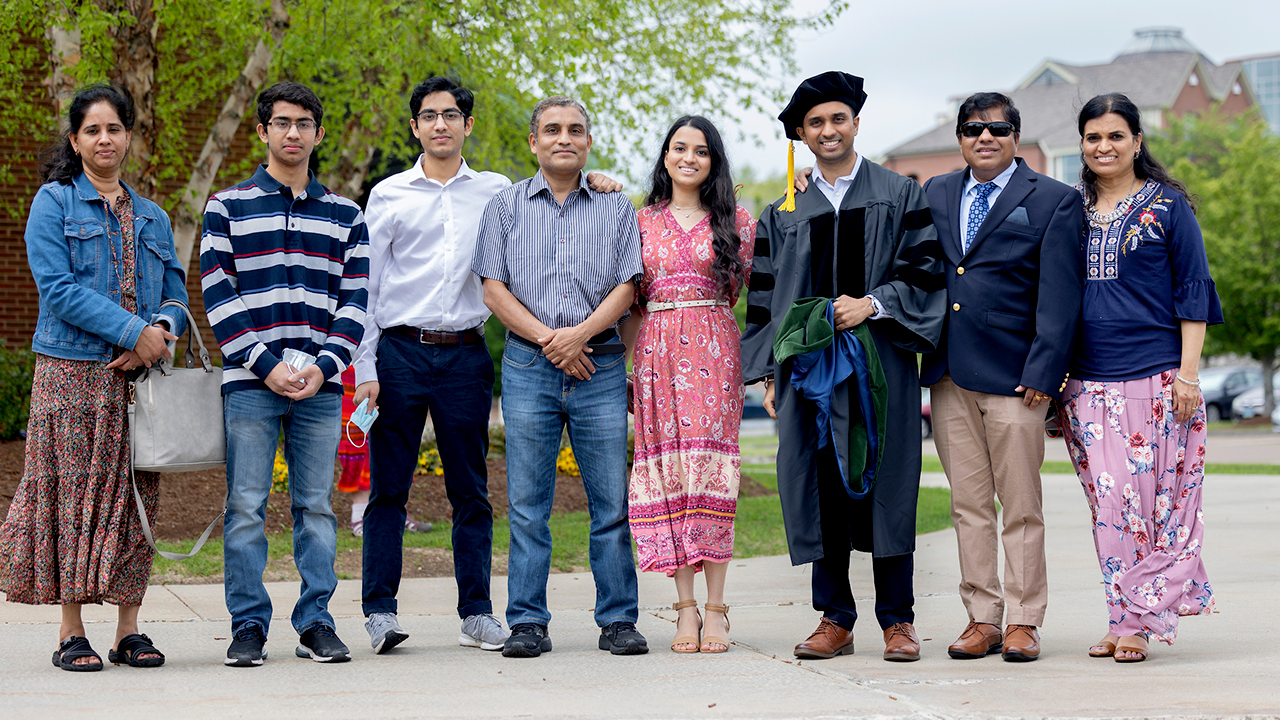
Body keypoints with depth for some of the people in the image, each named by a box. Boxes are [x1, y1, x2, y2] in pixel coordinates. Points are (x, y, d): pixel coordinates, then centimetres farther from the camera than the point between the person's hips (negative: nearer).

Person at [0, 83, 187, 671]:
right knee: (73, 495, -5)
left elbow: (177, 296, 14)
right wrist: (131, 330, -16)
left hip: (138, 376, 4)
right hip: (72, 372, -4)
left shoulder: (152, 218, 18)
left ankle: (128, 629, 8)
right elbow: (57, 287, -8)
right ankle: (71, 634, 1)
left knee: (135, 496, 2)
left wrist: (161, 335, -10)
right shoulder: (53, 203, 4)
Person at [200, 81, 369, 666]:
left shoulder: (345, 216, 13)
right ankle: (248, 626, 5)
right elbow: (218, 294, -1)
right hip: (249, 382, -2)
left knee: (316, 506, 4)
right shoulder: (228, 207, 6)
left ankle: (315, 623, 11)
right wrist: (264, 363, -10)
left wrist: (324, 366, -7)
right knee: (246, 507, -2)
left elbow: (355, 299, 8)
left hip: (321, 383, 2)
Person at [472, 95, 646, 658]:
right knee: (527, 502, 0)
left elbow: (626, 287, 3)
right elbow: (494, 289, 3)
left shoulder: (616, 208, 11)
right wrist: (547, 338, -8)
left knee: (611, 500, 0)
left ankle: (618, 620, 6)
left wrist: (580, 333, -12)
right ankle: (527, 622, 5)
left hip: (600, 364, 0)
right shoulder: (507, 206, 10)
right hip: (528, 365, 0)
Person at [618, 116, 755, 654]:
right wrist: (616, 363, 6)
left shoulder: (736, 222, 9)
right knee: (667, 471, -2)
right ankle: (686, 608, 2)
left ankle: (715, 608, -5)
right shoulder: (643, 222, 12)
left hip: (714, 351, -1)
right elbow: (632, 304, 13)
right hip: (657, 355, 1)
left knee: (709, 466, -7)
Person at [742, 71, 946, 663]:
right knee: (821, 488, 1)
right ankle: (835, 620, 8)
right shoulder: (782, 214, 14)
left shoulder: (899, 196, 8)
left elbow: (924, 272, 1)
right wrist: (769, 373, 6)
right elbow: (765, 299, 13)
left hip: (882, 364, -2)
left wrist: (872, 304, -13)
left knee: (887, 486, -3)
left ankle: (897, 620, 4)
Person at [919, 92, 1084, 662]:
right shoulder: (935, 195, 15)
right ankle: (982, 619, 13)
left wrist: (1043, 372, -12)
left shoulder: (1053, 201, 1)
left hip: (1014, 378, -4)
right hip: (949, 375, 4)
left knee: (1021, 508, 0)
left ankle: (1023, 622, 8)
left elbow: (1059, 294, -5)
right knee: (968, 504, 7)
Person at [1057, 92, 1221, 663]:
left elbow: (1193, 292, -1)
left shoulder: (1167, 205, 2)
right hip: (1090, 381, 4)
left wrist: (1188, 373, -9)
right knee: (1109, 504, 2)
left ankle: (1140, 621, 3)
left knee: (1153, 499, -4)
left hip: (1154, 376, -4)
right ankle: (1126, 619, 9)